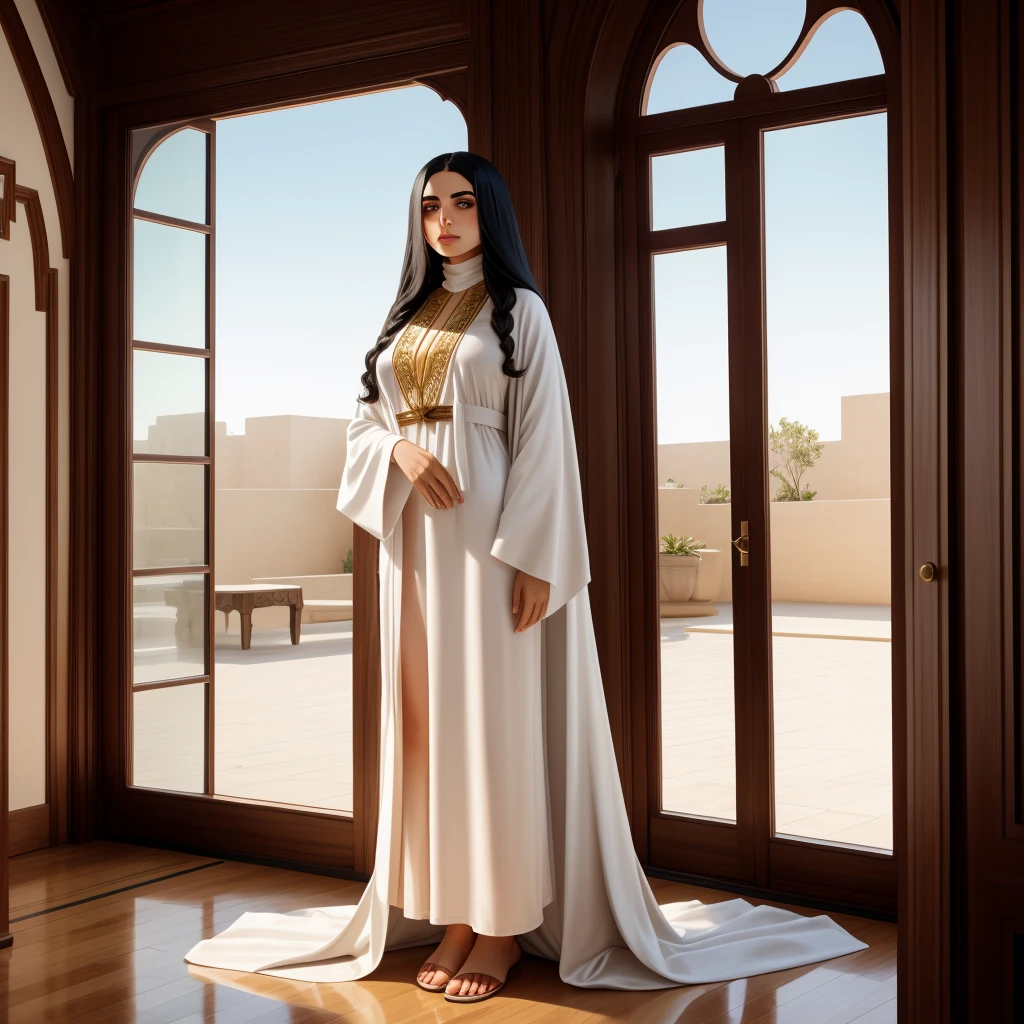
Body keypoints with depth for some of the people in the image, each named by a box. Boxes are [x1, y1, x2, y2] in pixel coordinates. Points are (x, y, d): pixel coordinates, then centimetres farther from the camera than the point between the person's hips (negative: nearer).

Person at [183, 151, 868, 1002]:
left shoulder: (519, 310, 0)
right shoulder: (407, 317, 17)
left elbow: (543, 435, -7)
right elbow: (364, 421, 16)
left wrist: (531, 557, -16)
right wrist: (400, 451, -9)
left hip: (489, 536, -5)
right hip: (415, 539, 6)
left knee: (497, 718, -4)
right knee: (429, 719, 5)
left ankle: (506, 923, 5)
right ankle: (453, 913, 13)